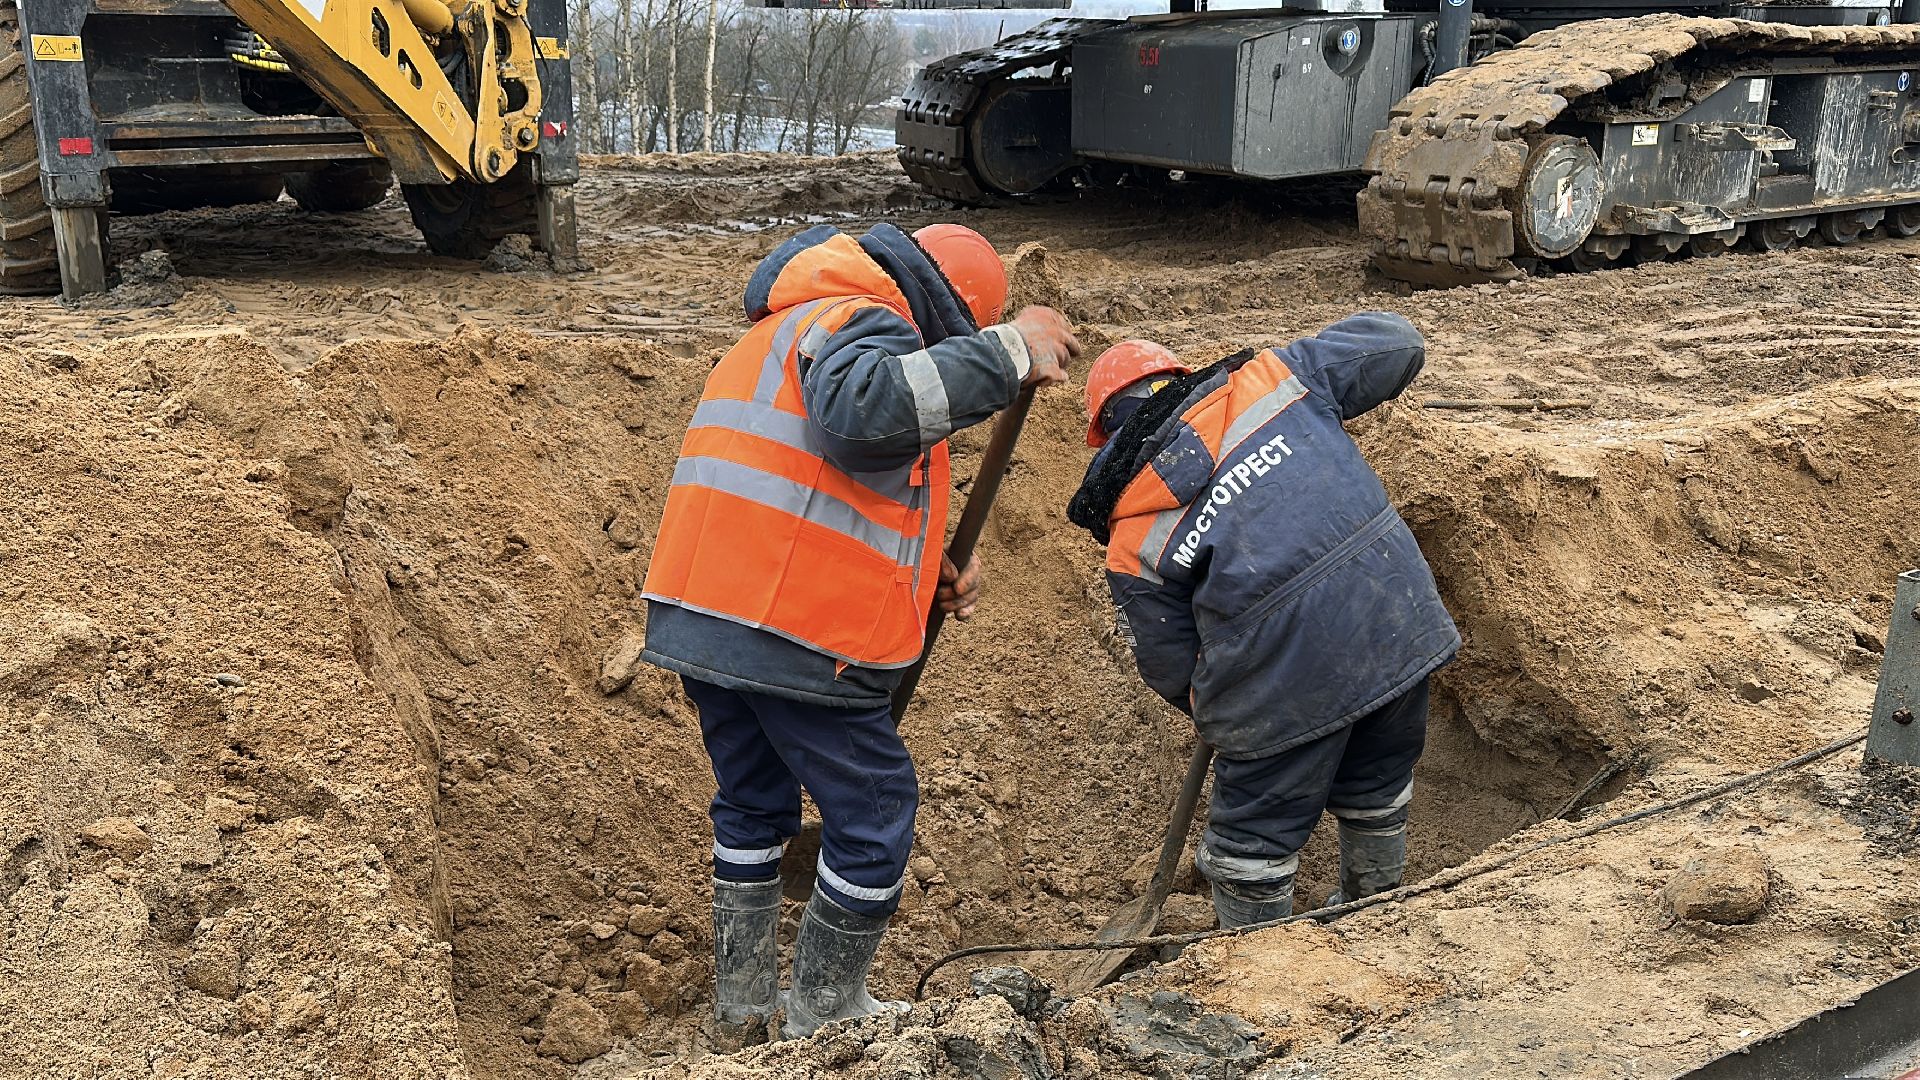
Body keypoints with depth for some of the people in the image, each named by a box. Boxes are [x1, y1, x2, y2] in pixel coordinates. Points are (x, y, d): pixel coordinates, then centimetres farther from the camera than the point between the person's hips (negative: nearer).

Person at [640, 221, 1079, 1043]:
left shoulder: (789, 329, 27)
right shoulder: (858, 323, -7)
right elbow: (863, 409, -33)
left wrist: (929, 570, 14)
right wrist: (1005, 353, -26)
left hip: (697, 618, 10)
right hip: (796, 635, -10)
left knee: (754, 803, 24)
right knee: (874, 812, 7)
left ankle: (743, 1006, 34)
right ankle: (823, 1020, 19)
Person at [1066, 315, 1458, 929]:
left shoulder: (1131, 544, 0)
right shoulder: (1270, 378, 3)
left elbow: (1172, 672, 8)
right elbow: (1396, 343, 11)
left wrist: (1216, 715, 29)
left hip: (1285, 685, -5)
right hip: (1403, 622, 5)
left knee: (1252, 852, 18)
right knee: (1377, 798, 30)